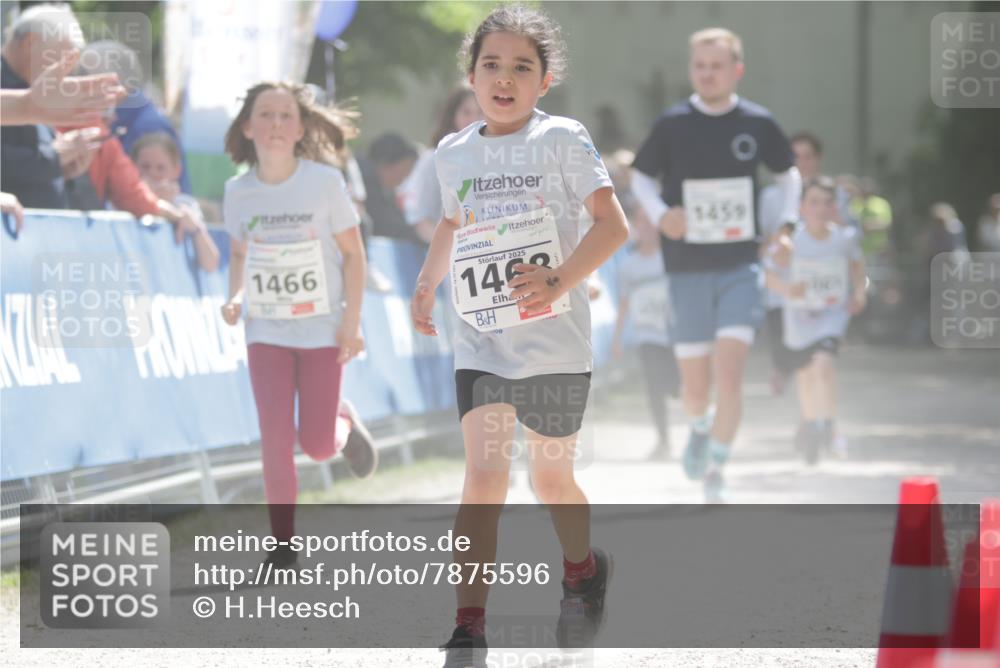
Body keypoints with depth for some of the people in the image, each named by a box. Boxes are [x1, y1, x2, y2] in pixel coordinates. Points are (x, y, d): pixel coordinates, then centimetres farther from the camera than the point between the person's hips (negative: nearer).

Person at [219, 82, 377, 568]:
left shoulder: (325, 181, -10)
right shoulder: (238, 191, -3)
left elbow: (353, 253, -3)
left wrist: (351, 322, -8)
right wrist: (236, 296, -7)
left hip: (322, 329, -2)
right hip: (266, 331, 2)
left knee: (317, 445, -2)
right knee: (276, 439, -9)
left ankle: (345, 422, 34)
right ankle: (283, 542, 4)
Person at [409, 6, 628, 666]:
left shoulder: (562, 139, -7)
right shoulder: (454, 153, 5)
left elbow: (613, 223, -12)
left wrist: (560, 278, -25)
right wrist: (427, 282, 13)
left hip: (556, 341, -2)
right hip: (481, 343, 2)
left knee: (552, 478, 11)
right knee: (484, 474, -12)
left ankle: (583, 570, 43)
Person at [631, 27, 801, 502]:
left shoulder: (758, 123, -1)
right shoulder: (672, 124, -3)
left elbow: (788, 172, 16)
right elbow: (640, 175, 10)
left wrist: (786, 224, 3)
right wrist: (659, 213, -9)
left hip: (739, 268, 0)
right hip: (687, 271, 1)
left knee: (729, 373, -16)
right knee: (695, 386, 6)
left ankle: (715, 476, -4)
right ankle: (700, 426, 43)